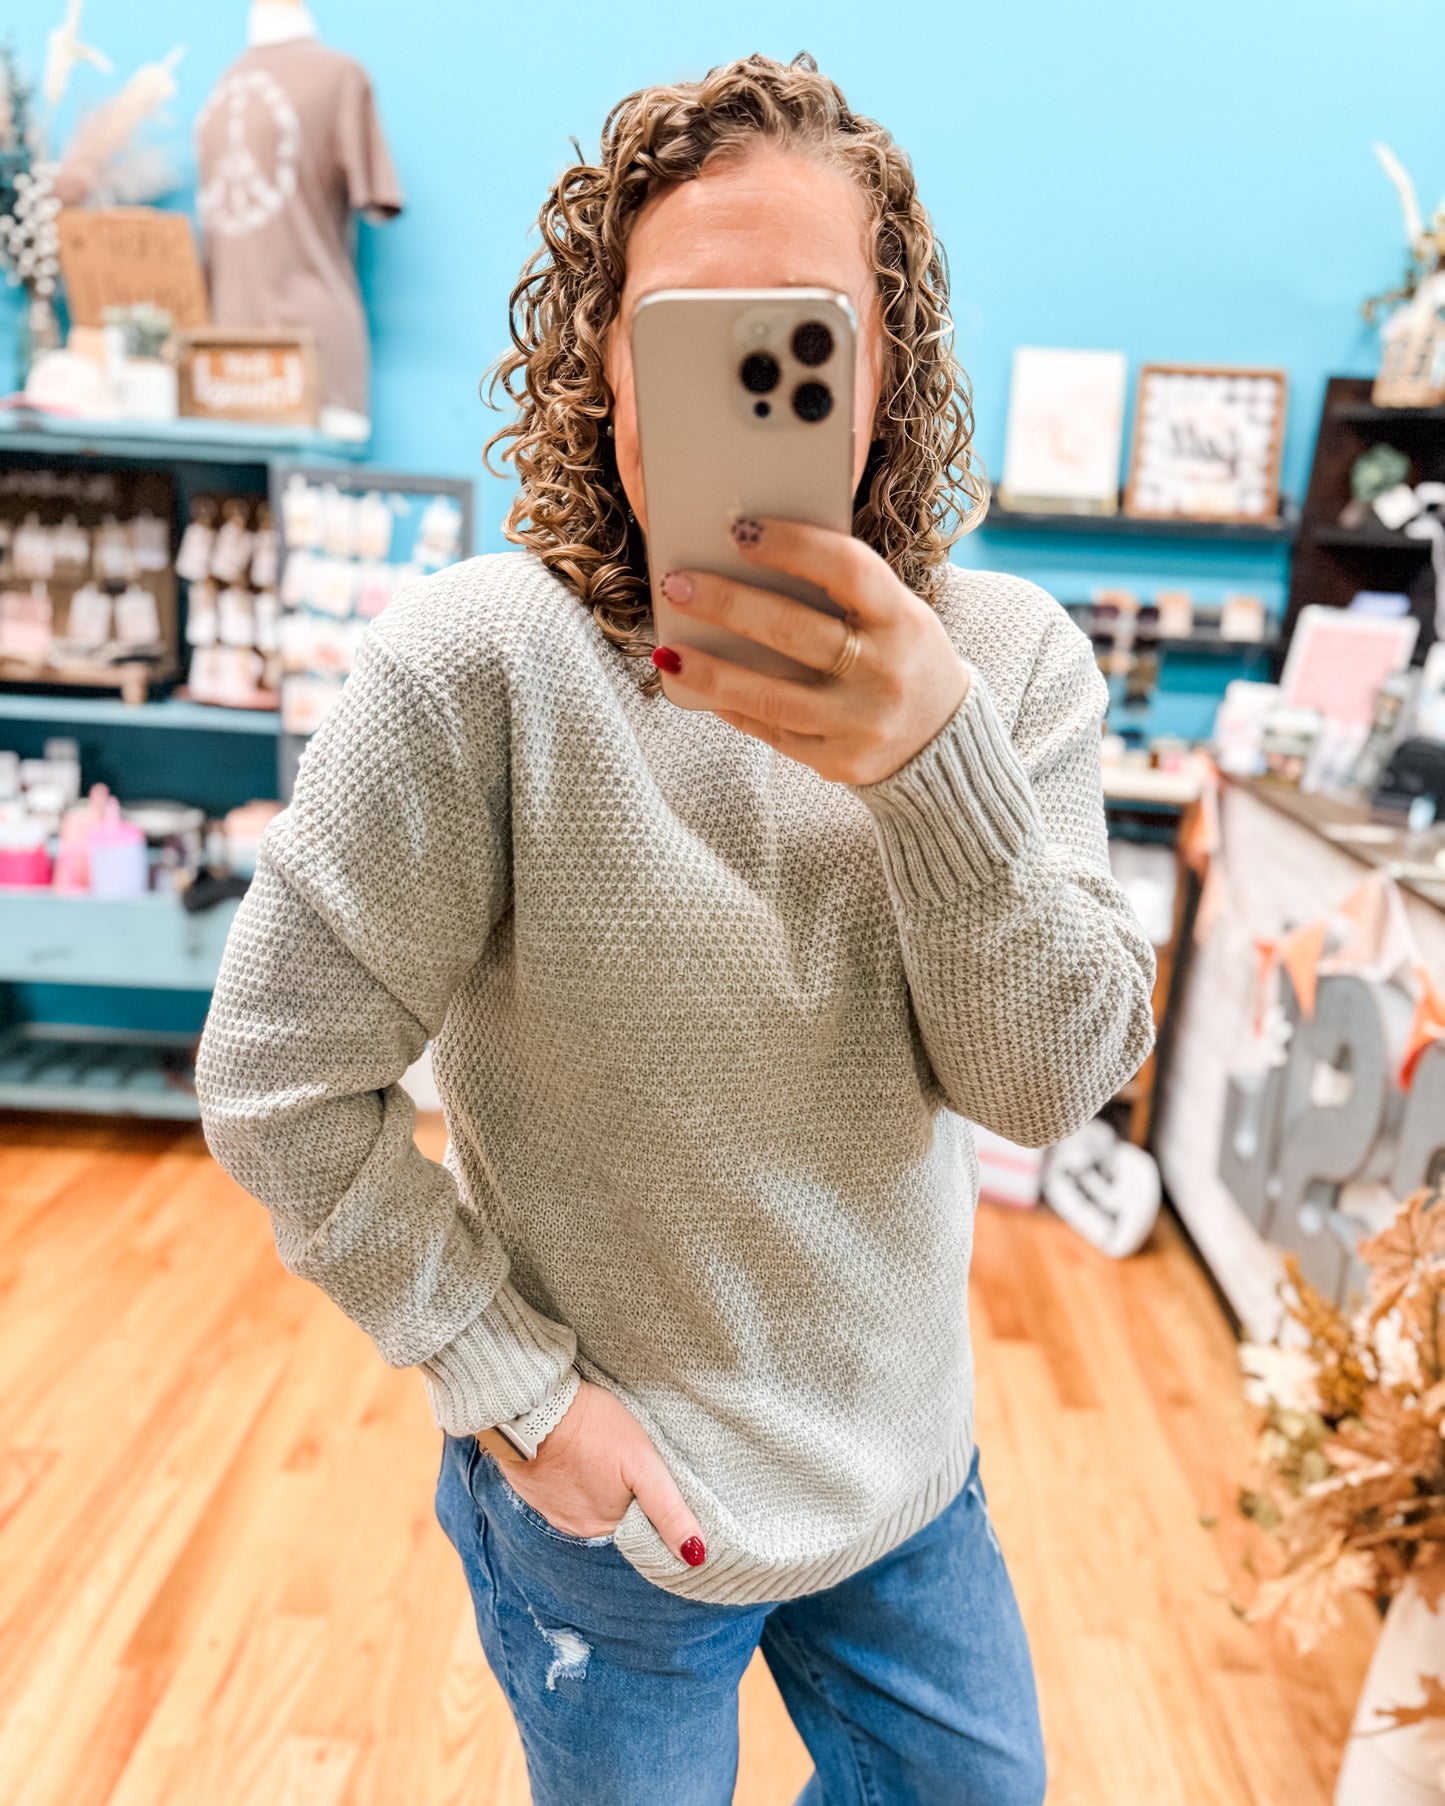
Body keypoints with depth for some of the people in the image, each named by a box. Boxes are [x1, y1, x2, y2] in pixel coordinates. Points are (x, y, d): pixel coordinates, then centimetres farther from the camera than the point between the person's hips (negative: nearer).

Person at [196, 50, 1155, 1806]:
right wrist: (511, 1387, -14)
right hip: (610, 1519, -3)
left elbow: (1054, 1079, -17)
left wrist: (935, 754, -34)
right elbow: (277, 1085, -17)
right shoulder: (479, 666, -24)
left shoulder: (1009, 655, -11)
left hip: (910, 1473, 4)